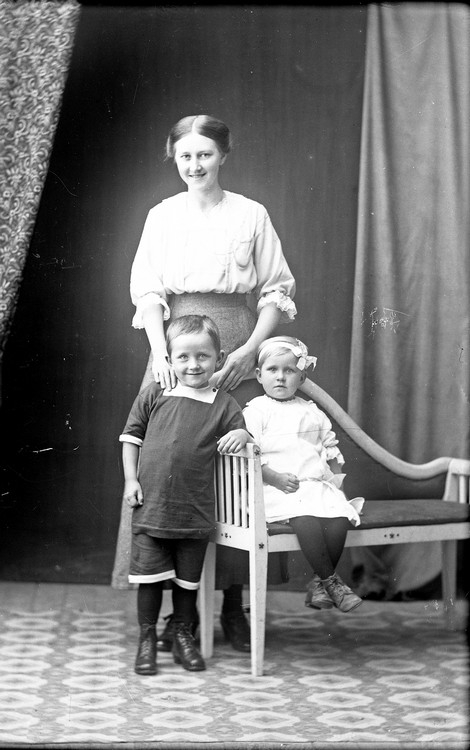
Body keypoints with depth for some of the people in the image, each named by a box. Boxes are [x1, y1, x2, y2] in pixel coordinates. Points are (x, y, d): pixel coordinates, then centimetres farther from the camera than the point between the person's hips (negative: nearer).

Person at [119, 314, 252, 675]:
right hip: (150, 506, 0)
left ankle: (183, 636, 28)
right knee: (149, 576, 4)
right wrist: (130, 479, -1)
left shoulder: (224, 405, 1)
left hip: (195, 510, 0)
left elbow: (242, 433, 5)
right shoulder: (153, 396, 2)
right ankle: (147, 638, 19)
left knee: (188, 578, 12)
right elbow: (131, 437, 8)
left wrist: (241, 435, -19)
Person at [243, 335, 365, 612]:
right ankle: (331, 580, -19)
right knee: (305, 517, -33)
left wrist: (337, 482, 10)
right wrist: (276, 478, -16)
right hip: (276, 489, -4)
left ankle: (319, 582, -8)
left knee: (340, 517, -24)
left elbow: (331, 452, 25)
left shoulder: (313, 413, 20)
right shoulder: (256, 411, 4)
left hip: (317, 484, 5)